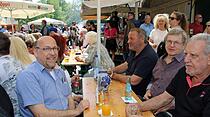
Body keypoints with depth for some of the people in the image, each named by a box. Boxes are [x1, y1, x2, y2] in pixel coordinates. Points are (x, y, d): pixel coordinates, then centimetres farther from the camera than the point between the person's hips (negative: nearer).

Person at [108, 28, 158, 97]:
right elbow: (126, 64, 19)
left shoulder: (148, 56, -27)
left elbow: (133, 81, -29)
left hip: (138, 94, -8)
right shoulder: (134, 50, 4)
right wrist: (113, 70, 0)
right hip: (127, 88, 8)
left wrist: (115, 76, -14)